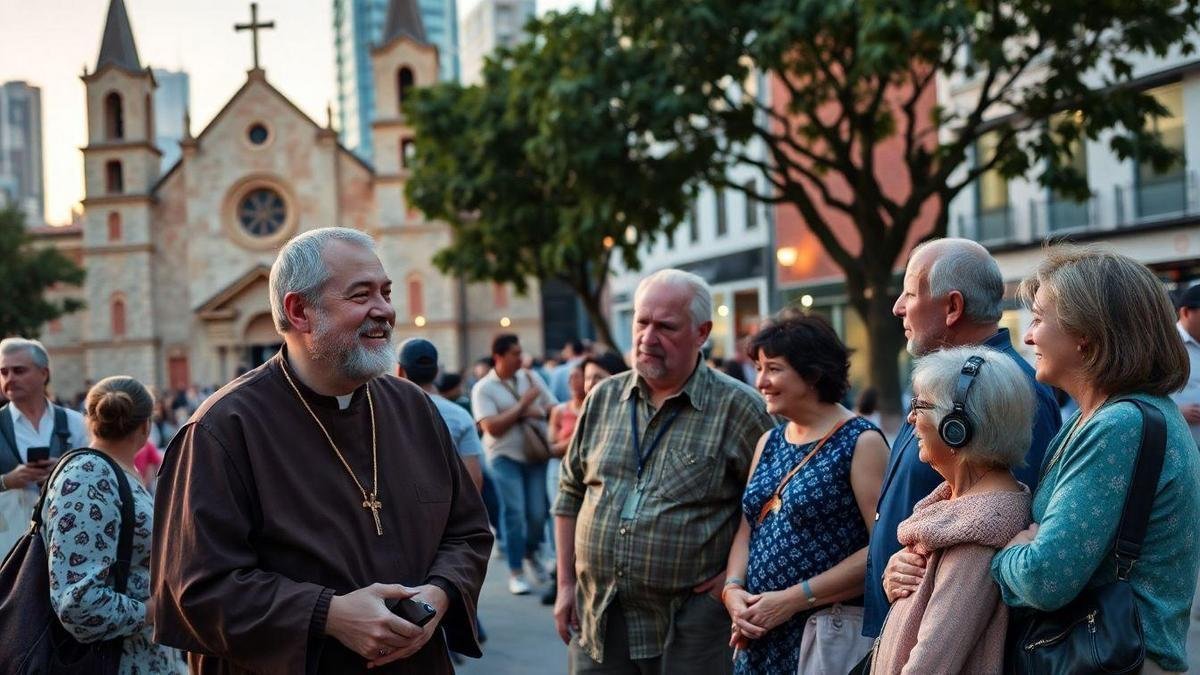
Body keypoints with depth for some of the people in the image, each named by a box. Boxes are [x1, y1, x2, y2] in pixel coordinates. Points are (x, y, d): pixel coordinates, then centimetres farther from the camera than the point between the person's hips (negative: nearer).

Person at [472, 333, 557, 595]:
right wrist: (523, 405, -14)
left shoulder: (530, 377, 8)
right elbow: (491, 427, -16)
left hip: (536, 453, 4)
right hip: (505, 456, -4)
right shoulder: (483, 389, -5)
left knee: (538, 512, 2)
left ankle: (530, 554, 30)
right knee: (514, 512, -8)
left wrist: (537, 412, -13)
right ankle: (516, 573, 2)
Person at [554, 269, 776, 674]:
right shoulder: (604, 398, 9)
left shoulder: (738, 408, -5)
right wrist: (566, 584, 12)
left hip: (689, 630, -4)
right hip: (597, 623, 4)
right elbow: (571, 493, 15)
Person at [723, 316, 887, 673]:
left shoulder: (861, 442, -10)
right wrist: (733, 589, -7)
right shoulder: (769, 443, 12)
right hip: (760, 636, 7)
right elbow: (746, 530, 13)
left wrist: (793, 599, -18)